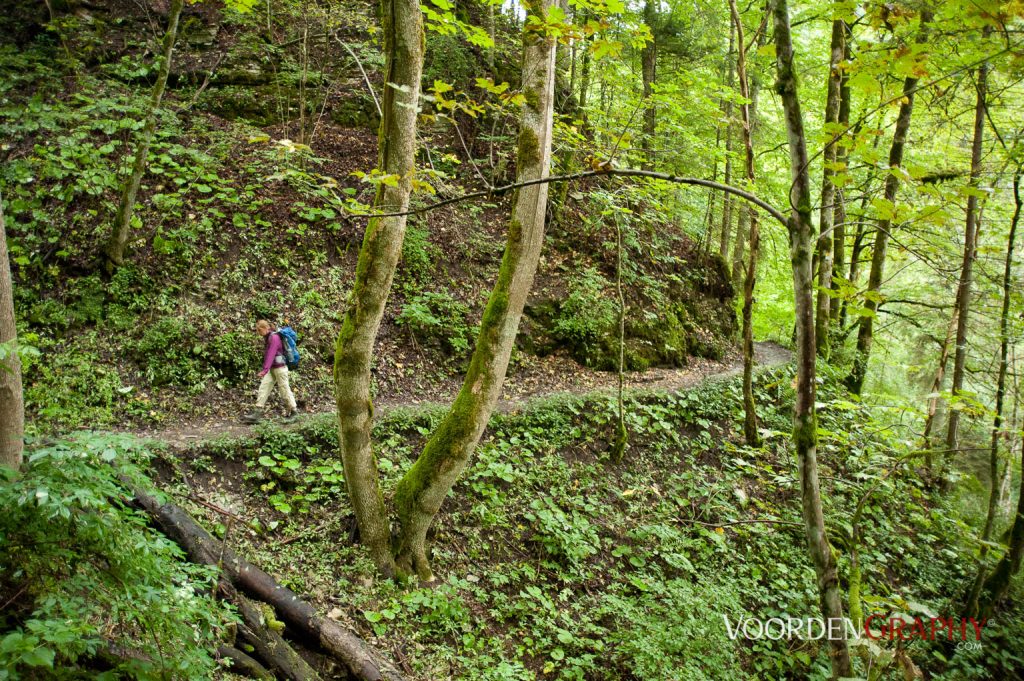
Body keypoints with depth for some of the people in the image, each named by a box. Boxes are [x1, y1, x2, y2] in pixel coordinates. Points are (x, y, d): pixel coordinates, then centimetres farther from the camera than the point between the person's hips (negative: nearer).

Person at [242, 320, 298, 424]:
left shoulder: (274, 337, -17)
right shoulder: (267, 338, 10)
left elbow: (271, 354, -26)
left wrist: (265, 370, -33)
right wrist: (266, 369, 21)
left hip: (280, 367, -9)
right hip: (272, 368, 9)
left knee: (284, 390, -1)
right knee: (263, 387, 0)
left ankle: (294, 411, 12)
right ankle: (258, 412, -3)